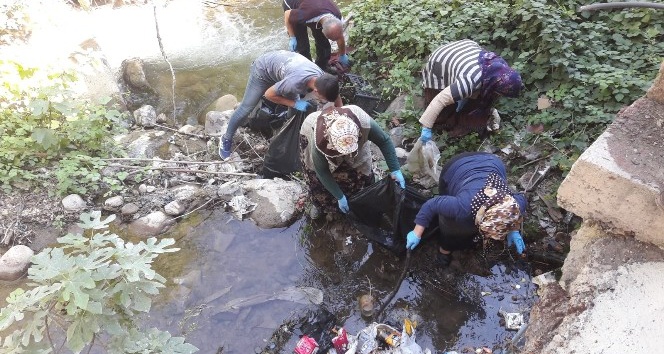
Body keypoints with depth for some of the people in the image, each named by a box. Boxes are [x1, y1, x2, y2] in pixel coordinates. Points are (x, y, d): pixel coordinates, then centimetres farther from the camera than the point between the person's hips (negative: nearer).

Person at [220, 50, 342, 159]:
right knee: (246, 108, -2)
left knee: (295, 108, 7)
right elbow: (268, 94, -25)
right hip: (263, 68, -6)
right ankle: (227, 139, 17)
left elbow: (336, 97, -2)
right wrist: (295, 103, -24)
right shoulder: (295, 83, -44)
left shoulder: (323, 79, -24)